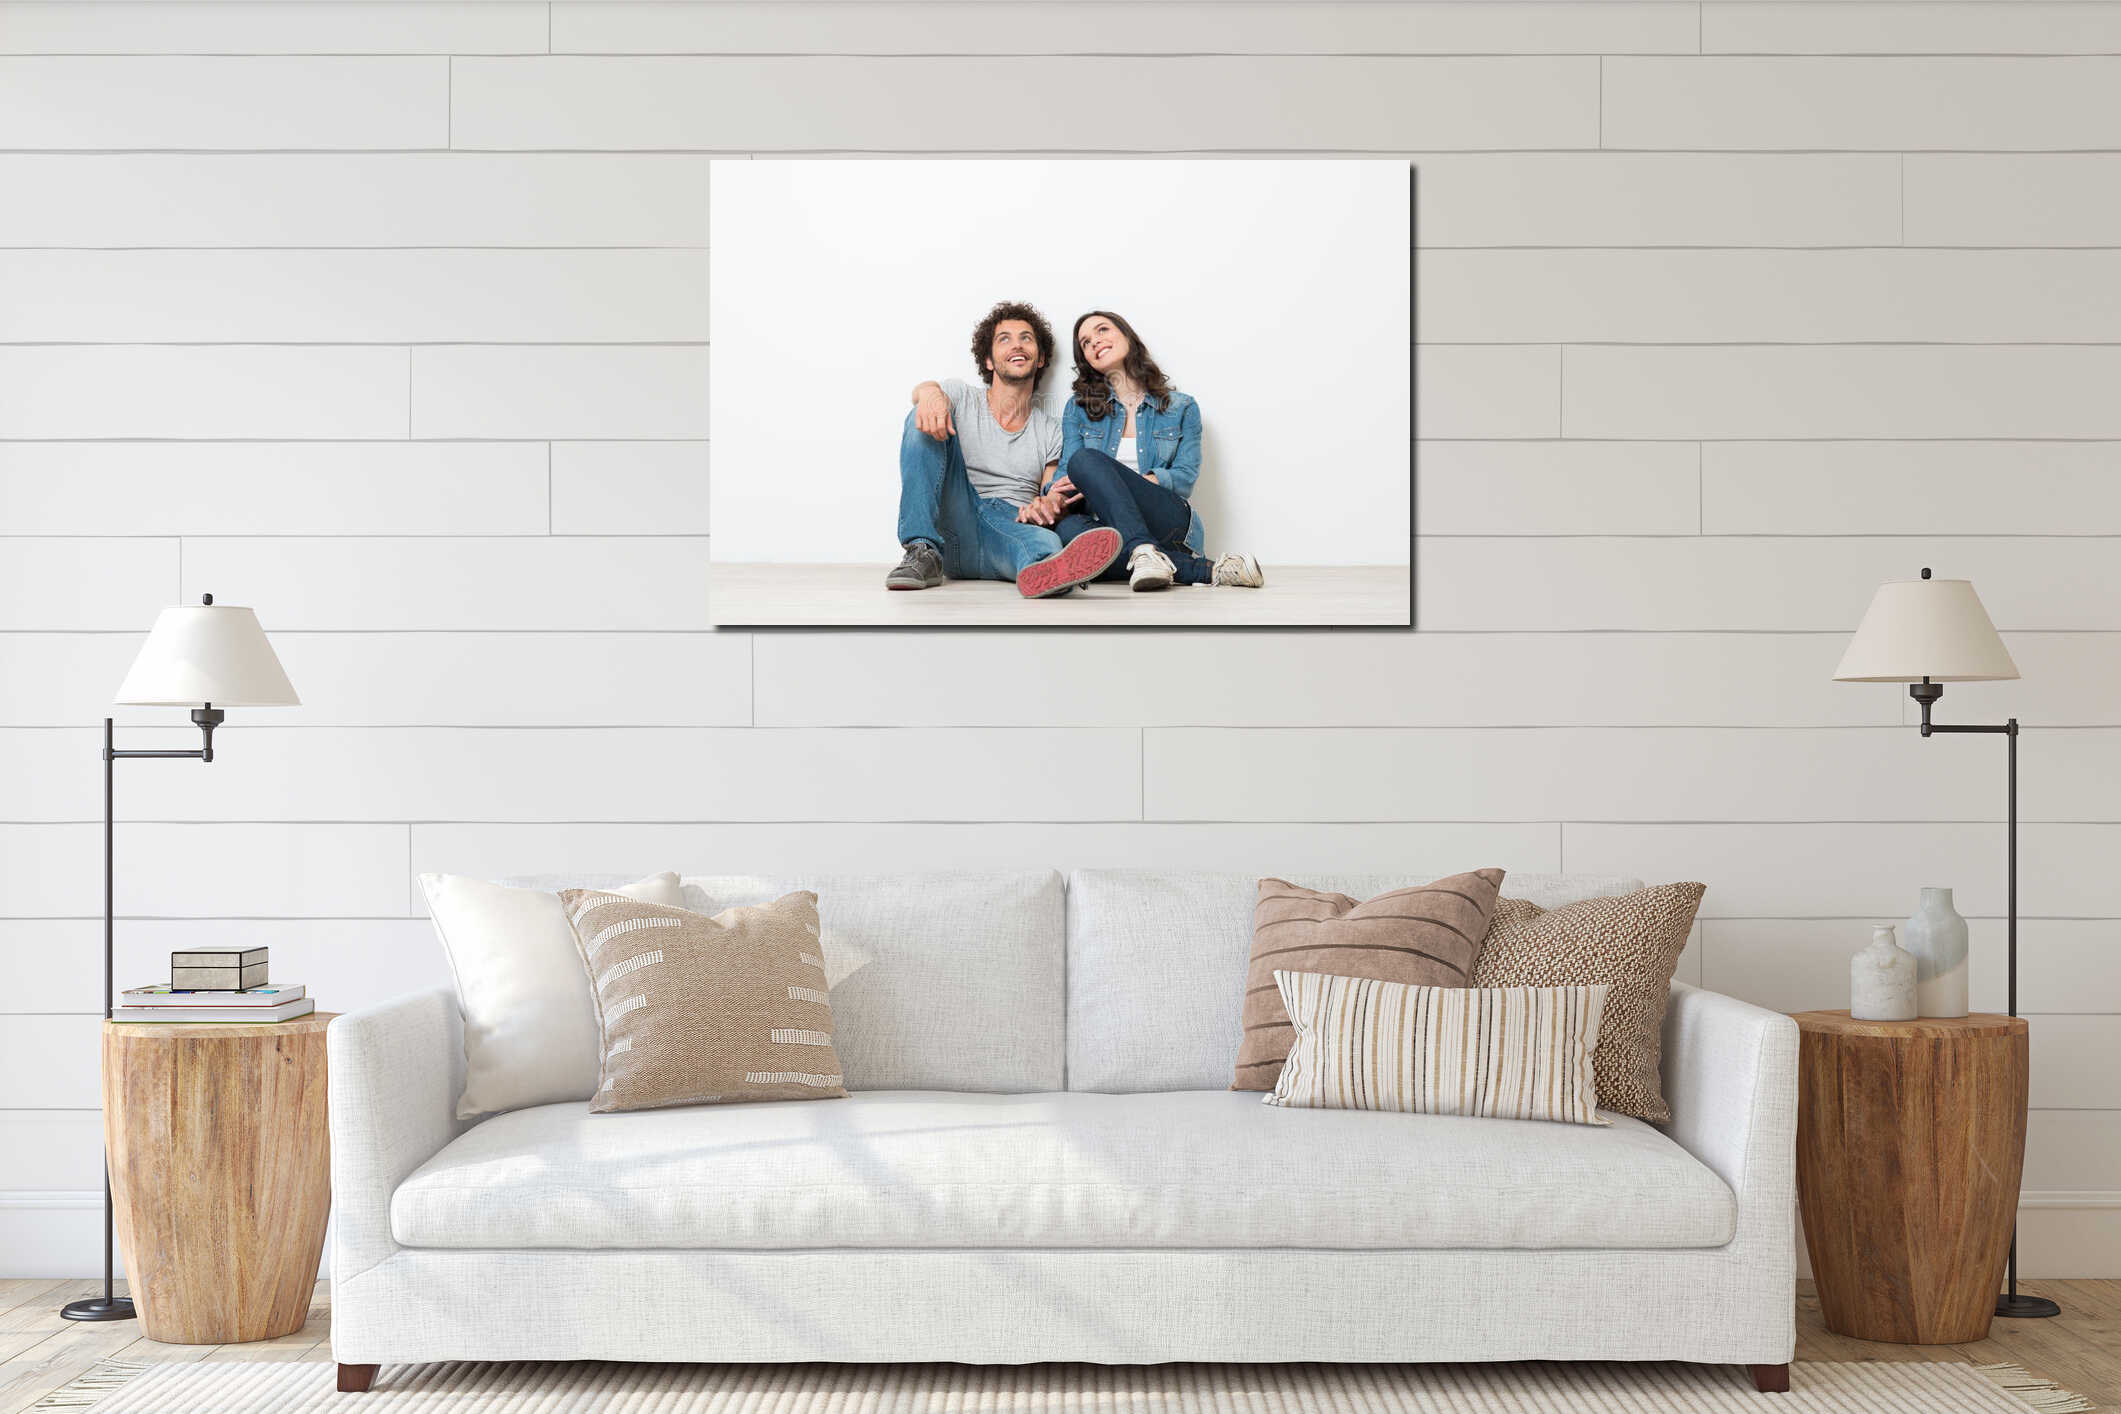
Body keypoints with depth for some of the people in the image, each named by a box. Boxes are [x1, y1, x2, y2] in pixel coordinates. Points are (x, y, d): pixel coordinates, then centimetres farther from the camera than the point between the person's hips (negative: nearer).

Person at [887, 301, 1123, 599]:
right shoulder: (961, 397, 16)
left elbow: (1053, 499, 12)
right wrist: (930, 392, -35)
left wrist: (1045, 507, -16)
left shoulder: (1052, 431, 20)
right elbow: (921, 390, -7)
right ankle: (922, 553, -28)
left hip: (1013, 523, 0)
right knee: (926, 419, -16)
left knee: (1045, 541, -37)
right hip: (956, 520, 0)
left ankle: (1044, 571, -80)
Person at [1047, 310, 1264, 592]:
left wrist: (1103, 482, -13)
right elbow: (1066, 478, 10)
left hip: (1167, 519, -2)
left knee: (1085, 460, -27)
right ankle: (1202, 569, -36)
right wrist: (1053, 502, -18)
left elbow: (1185, 478, 2)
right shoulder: (1078, 410, 20)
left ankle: (1143, 552, -45)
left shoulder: (1182, 408, 15)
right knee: (1069, 528, -38)